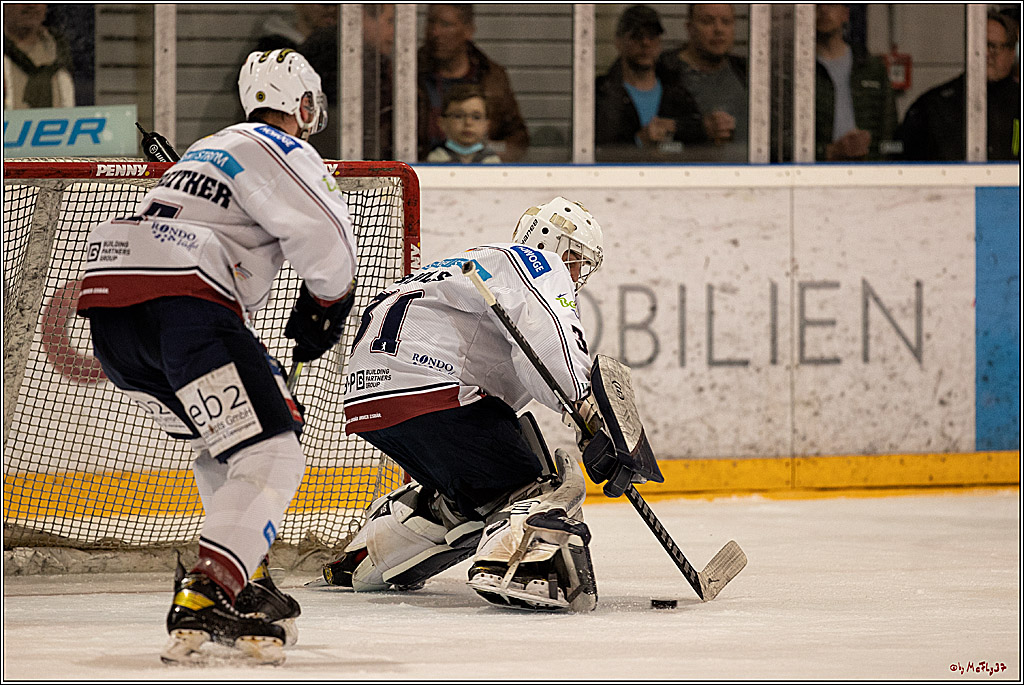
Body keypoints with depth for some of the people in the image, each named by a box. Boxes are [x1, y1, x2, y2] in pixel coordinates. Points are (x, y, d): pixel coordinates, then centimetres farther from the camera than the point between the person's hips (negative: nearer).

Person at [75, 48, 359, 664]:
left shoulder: (212, 148, 33)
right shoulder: (278, 150, 4)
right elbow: (324, 237, -11)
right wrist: (328, 300, 9)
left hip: (109, 303, 9)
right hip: (179, 306, -9)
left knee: (223, 440, 27)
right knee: (270, 452, -12)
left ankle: (244, 580, 22)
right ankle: (205, 602, -27)